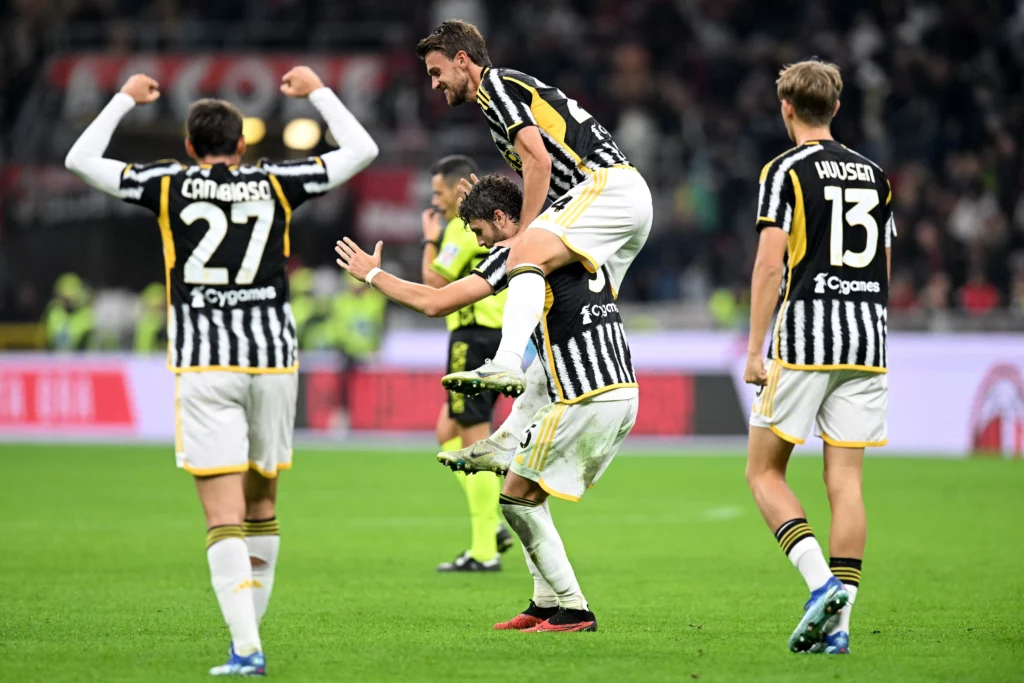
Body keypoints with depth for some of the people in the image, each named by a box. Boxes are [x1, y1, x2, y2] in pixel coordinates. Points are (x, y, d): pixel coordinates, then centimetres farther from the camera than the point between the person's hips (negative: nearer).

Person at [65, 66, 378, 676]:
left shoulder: (170, 185, 3)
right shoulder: (276, 183, 6)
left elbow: (81, 159, 12)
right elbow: (361, 150, 16)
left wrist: (126, 99, 25)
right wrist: (318, 92, 28)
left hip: (204, 365, -2)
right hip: (273, 357, 2)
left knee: (224, 513, -7)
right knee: (263, 501, 17)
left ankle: (246, 648, -18)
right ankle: (252, 630, 21)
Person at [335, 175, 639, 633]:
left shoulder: (518, 251, -7)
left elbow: (435, 303, -9)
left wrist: (373, 274, 4)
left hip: (587, 402, -9)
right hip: (622, 392, 9)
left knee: (517, 497, 2)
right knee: (528, 492, 19)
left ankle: (573, 610, 2)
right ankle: (546, 604, 18)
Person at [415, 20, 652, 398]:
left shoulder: (495, 84, 0)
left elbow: (539, 161, -12)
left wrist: (523, 235, -9)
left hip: (608, 183, -11)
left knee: (527, 253, -30)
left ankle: (507, 364, -50)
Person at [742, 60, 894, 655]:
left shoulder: (787, 171, -4)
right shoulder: (875, 175, 14)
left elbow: (770, 264, -11)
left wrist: (755, 349, -9)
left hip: (803, 338, -5)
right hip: (868, 339, 5)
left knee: (765, 472, 5)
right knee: (846, 482, 4)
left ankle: (820, 580, -15)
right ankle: (838, 620, -2)